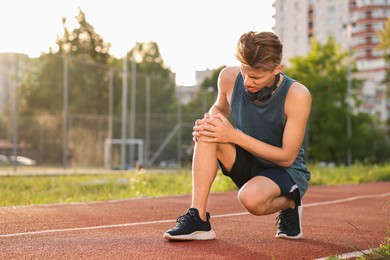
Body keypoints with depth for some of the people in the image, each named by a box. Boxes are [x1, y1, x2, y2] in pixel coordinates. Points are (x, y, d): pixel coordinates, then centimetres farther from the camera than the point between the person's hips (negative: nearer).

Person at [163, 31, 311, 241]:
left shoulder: (297, 95, -25)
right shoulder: (229, 78, -12)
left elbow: (287, 157, -21)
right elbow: (220, 108, 12)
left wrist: (235, 136, -27)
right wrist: (209, 121, -14)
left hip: (288, 172, -4)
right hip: (248, 164, 5)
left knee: (251, 198, -38)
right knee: (206, 133, -23)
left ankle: (289, 203, -1)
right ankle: (197, 218, -26)